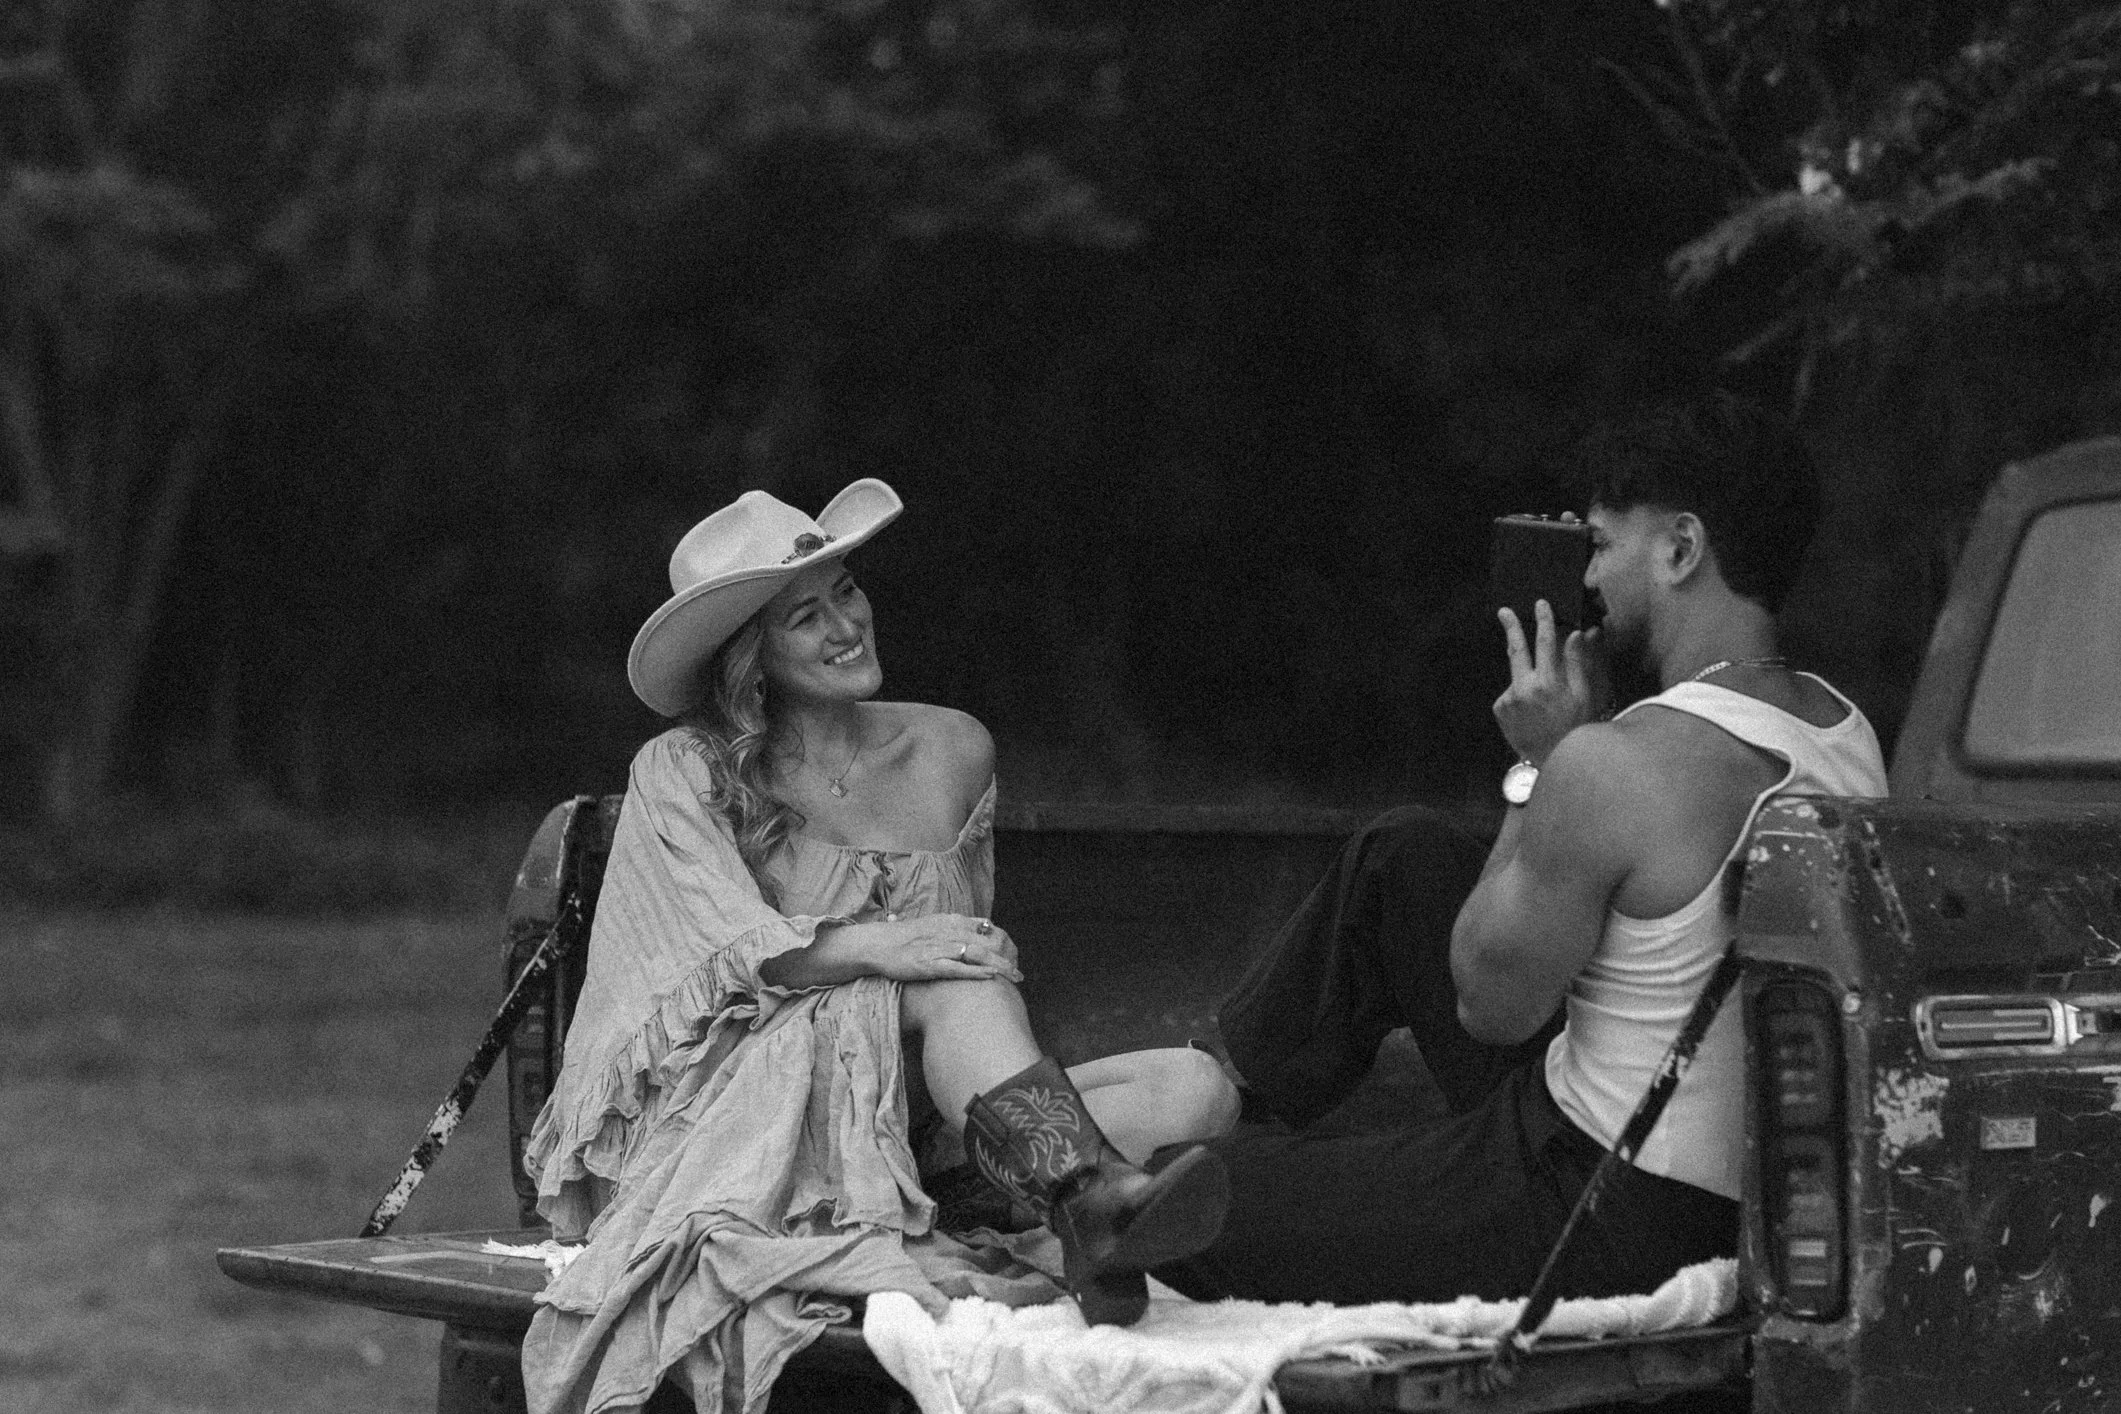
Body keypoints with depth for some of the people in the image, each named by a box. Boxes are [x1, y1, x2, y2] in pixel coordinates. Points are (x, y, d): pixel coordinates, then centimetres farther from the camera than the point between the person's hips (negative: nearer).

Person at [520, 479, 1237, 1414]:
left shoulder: (952, 751, 14)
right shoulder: (682, 775, 2)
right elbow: (735, 943, -12)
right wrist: (877, 950, -31)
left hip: (921, 1113, 4)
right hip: (749, 1118, -4)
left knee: (1195, 1087, -19)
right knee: (953, 978, -31)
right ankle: (1093, 1199, -48)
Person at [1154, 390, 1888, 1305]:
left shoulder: (1617, 765, -26)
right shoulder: (1848, 735, 0)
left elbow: (1492, 1004, -12)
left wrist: (1539, 765, -6)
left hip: (1600, 1229, -9)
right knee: (1401, 857, 21)